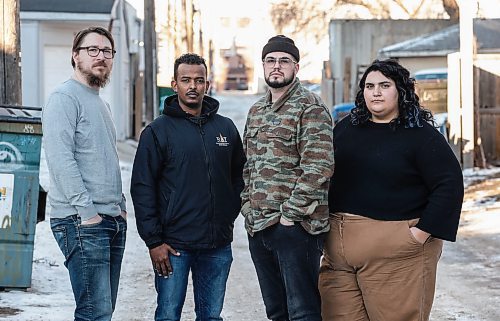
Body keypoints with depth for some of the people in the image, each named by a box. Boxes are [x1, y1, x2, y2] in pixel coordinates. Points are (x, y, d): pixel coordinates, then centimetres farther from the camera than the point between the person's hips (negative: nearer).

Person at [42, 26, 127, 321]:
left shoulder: (102, 104, 23)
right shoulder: (65, 98, -7)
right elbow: (60, 158, -17)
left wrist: (120, 205, 15)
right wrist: (87, 210, -20)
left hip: (113, 220, 9)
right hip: (81, 222, -9)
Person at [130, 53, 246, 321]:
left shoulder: (226, 128, 10)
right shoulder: (158, 131, -2)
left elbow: (239, 177, 19)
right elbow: (142, 188, -5)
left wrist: (229, 216, 6)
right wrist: (153, 241, -9)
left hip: (218, 246, 4)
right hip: (174, 245, -4)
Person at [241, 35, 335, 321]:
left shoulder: (310, 107, -8)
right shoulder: (256, 111, 17)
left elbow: (318, 167, -17)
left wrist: (289, 214, -18)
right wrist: (248, 206, 8)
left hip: (295, 225, -8)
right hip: (257, 226, 8)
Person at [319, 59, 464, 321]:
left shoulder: (420, 135, -4)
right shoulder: (346, 128, 13)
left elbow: (449, 185, -10)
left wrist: (422, 233, -14)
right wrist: (325, 222, 15)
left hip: (395, 250, -5)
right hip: (338, 247, 5)